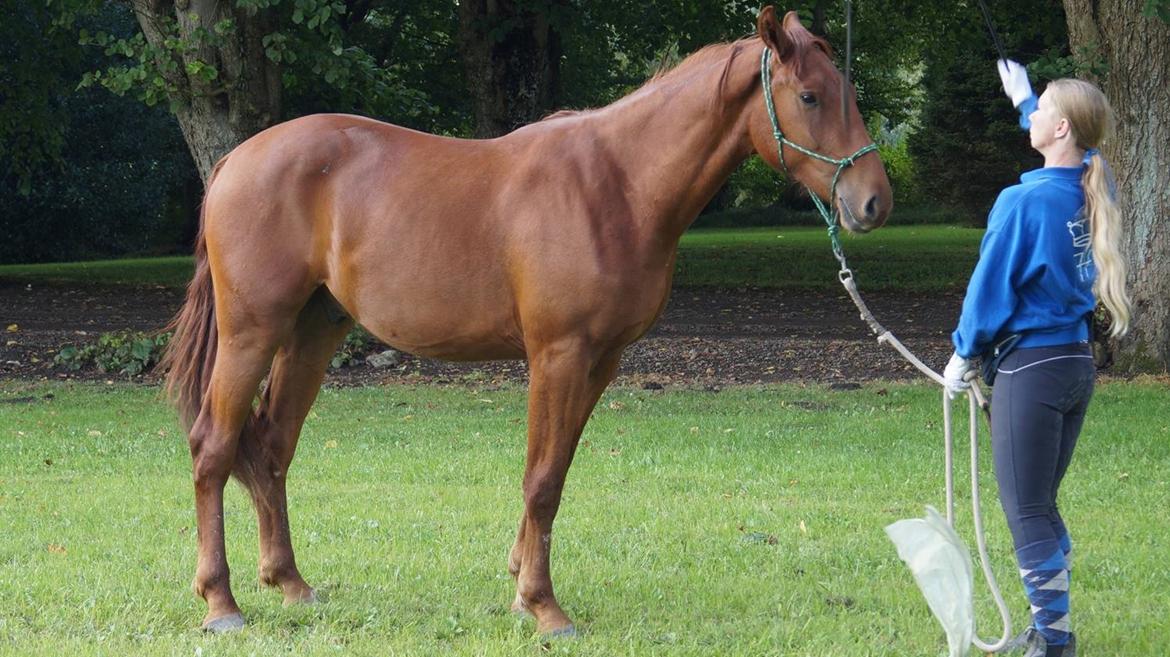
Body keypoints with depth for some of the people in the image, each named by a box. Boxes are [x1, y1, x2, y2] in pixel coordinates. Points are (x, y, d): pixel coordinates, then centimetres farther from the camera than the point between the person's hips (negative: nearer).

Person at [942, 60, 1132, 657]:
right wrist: (1023, 100, 42)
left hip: (1029, 369, -8)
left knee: (1027, 513, -1)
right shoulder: (1094, 191, 3)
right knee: (1041, 505, 19)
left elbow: (991, 290, -11)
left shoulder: (1024, 203, -19)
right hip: (1079, 364, 8)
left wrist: (964, 354, 3)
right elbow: (1074, 149, 28)